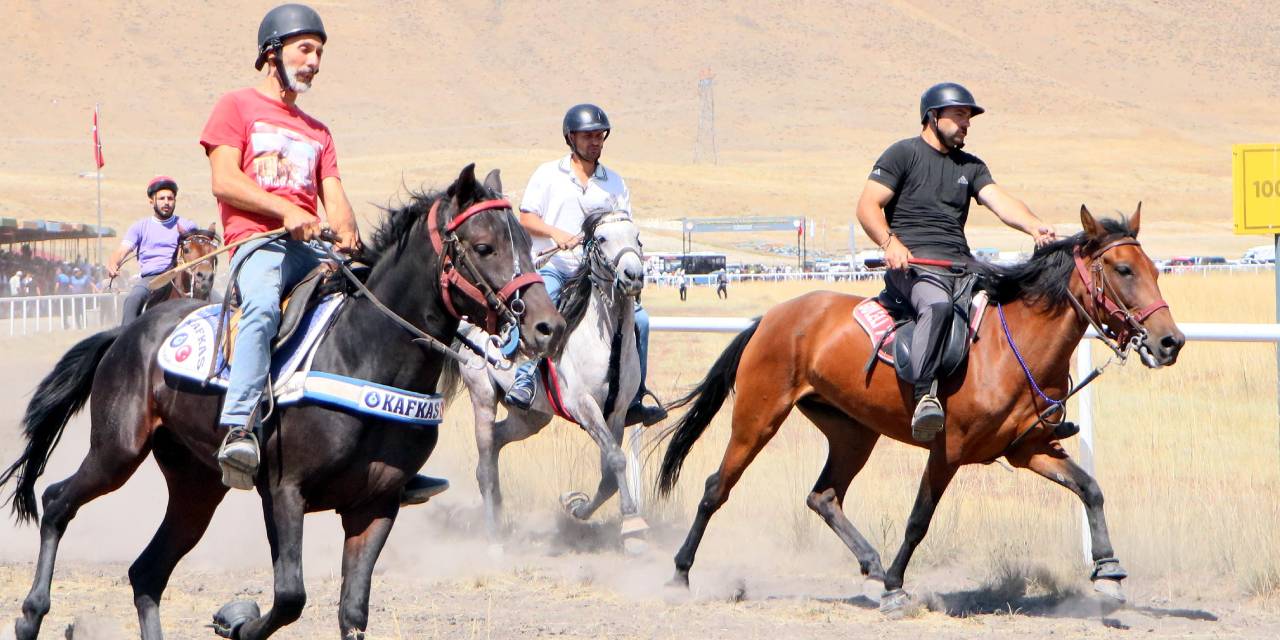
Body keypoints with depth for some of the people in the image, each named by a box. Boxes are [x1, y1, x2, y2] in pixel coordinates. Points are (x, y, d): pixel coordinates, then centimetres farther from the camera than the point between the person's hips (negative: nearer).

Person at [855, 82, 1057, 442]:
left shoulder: (971, 166, 23)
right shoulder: (903, 153, 6)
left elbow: (1000, 202, 6)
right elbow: (867, 206, -2)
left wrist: (1034, 227, -16)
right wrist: (890, 243, -20)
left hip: (962, 263, 6)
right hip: (912, 261, -6)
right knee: (937, 304, -40)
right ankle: (925, 396, -47)